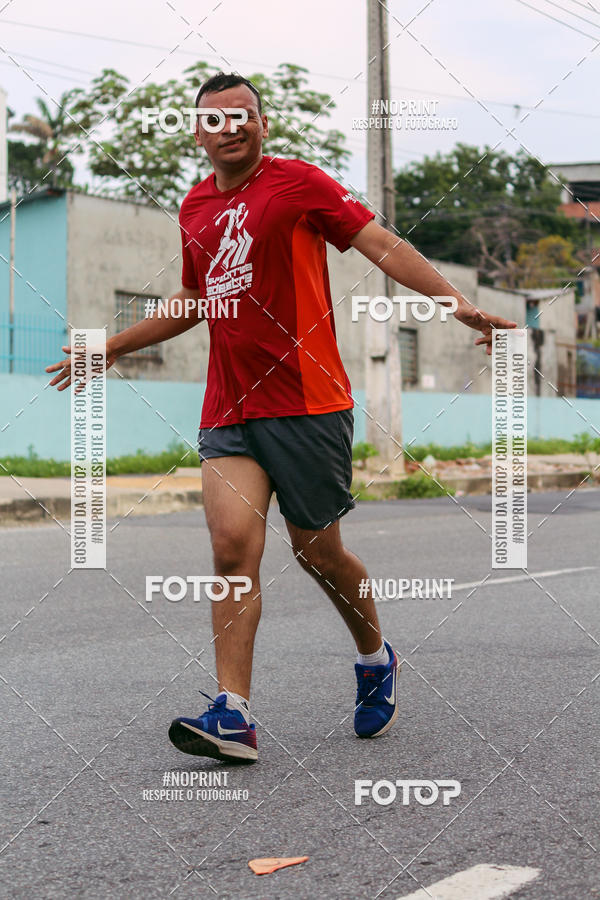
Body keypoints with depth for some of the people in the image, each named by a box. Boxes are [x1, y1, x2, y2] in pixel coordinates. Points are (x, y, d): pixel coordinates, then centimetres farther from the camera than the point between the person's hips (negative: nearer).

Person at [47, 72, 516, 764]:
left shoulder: (297, 182, -1)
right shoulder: (195, 207, 16)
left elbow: (383, 246, -8)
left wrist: (458, 304, -21)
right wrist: (109, 348, 35)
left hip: (306, 403, -4)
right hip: (227, 410, 4)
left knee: (317, 552, 5)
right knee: (233, 547, -11)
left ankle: (376, 660, 33)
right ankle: (232, 716, -13)